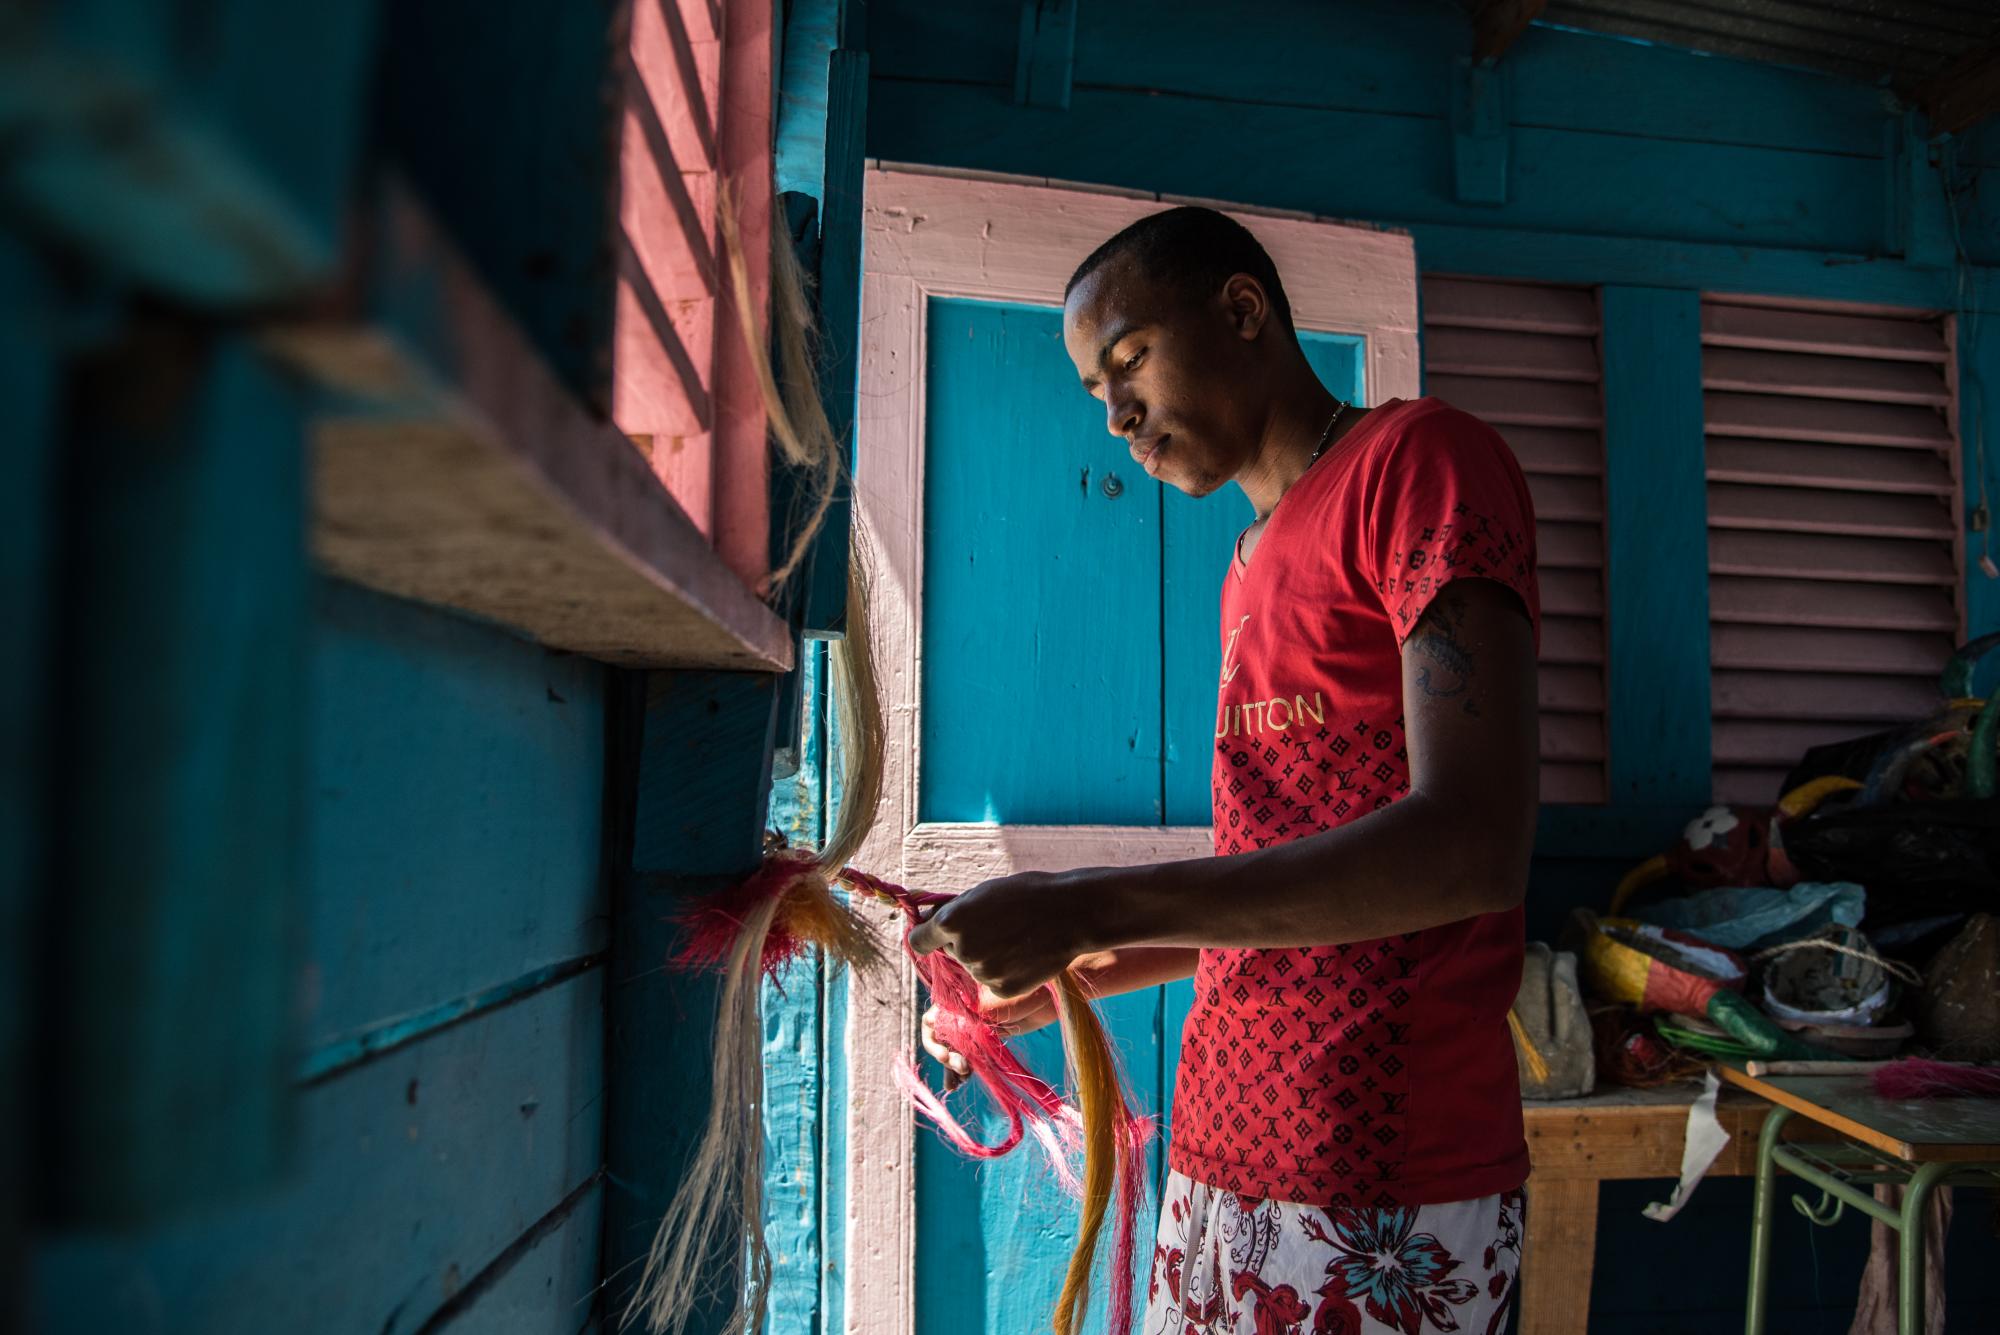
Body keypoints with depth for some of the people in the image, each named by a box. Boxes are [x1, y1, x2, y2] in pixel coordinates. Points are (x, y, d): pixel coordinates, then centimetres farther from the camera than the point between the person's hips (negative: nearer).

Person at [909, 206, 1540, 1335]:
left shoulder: (1420, 459, -9)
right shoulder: (1257, 566, 16)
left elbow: (1472, 848, -21)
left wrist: (1093, 909, -22)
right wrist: (1066, 979, 12)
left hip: (1385, 1195, -7)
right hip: (1228, 1159, 7)